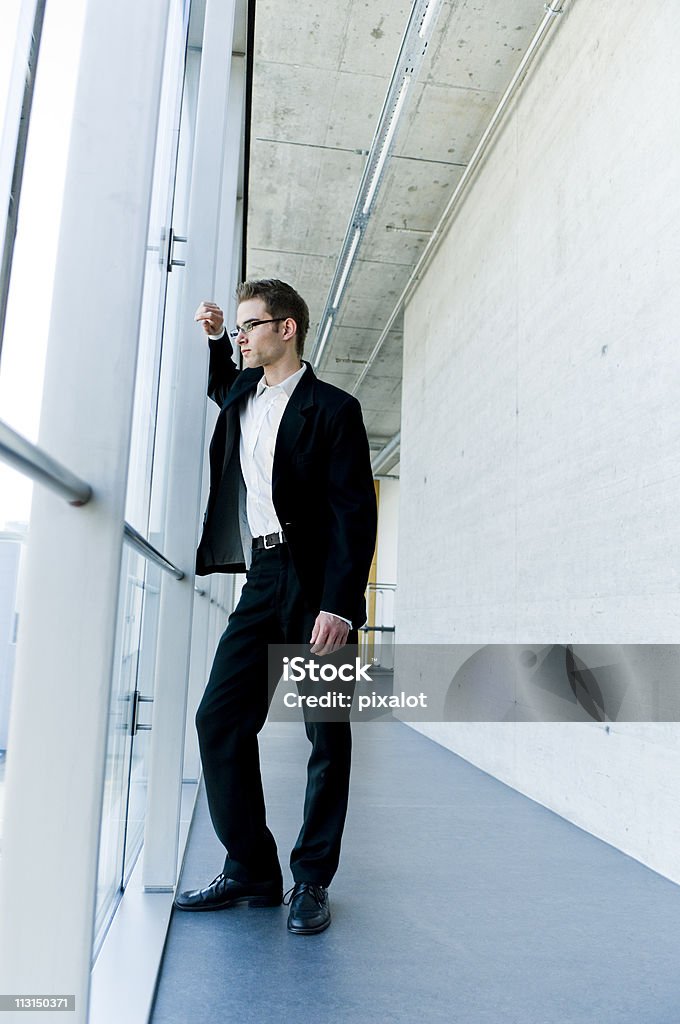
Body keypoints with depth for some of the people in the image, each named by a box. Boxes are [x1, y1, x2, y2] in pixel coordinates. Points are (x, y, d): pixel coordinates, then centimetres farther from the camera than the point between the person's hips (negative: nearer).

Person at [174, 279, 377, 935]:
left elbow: (355, 512, -11)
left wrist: (339, 605, -20)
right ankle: (251, 870, 16)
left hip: (318, 585, -6)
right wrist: (212, 338, 25)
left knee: (327, 736, 2)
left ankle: (311, 880, 17)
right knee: (219, 720, 2)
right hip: (262, 580, 6)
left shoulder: (333, 409, -4)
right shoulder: (242, 394, 16)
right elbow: (221, 385, 44)